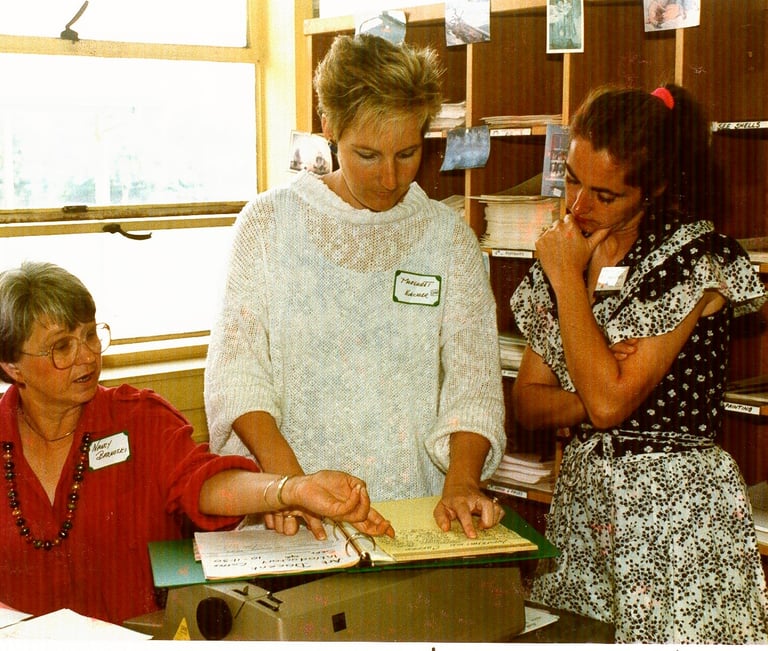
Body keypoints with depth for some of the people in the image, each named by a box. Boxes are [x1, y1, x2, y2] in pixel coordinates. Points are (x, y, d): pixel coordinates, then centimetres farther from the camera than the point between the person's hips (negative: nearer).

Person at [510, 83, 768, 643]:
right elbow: (527, 401, 8)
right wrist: (590, 400, -12)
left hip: (676, 511, -5)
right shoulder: (566, 255, 8)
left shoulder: (694, 257, -11)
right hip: (581, 499, 5)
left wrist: (568, 278, -11)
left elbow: (610, 400, -18)